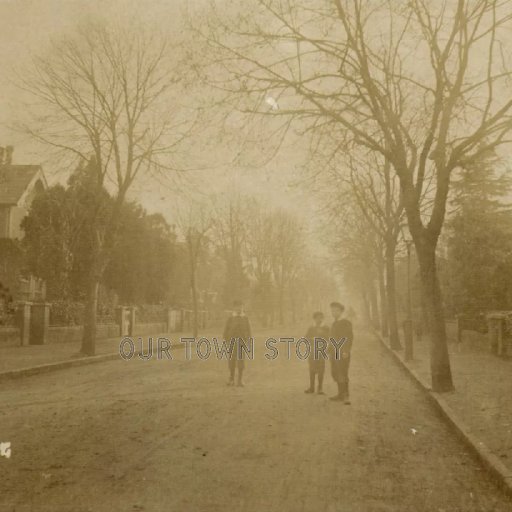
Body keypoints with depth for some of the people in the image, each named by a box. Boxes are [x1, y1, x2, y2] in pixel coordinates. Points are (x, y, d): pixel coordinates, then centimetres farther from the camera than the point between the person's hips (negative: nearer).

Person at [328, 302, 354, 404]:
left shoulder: (346, 323, -5)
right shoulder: (334, 324, 19)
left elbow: (350, 337, -13)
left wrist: (346, 351, -20)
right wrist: (330, 352, 17)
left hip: (342, 353, -8)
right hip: (334, 353, 8)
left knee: (342, 373, -12)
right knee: (335, 373, 7)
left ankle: (346, 396, -11)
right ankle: (341, 394, 13)